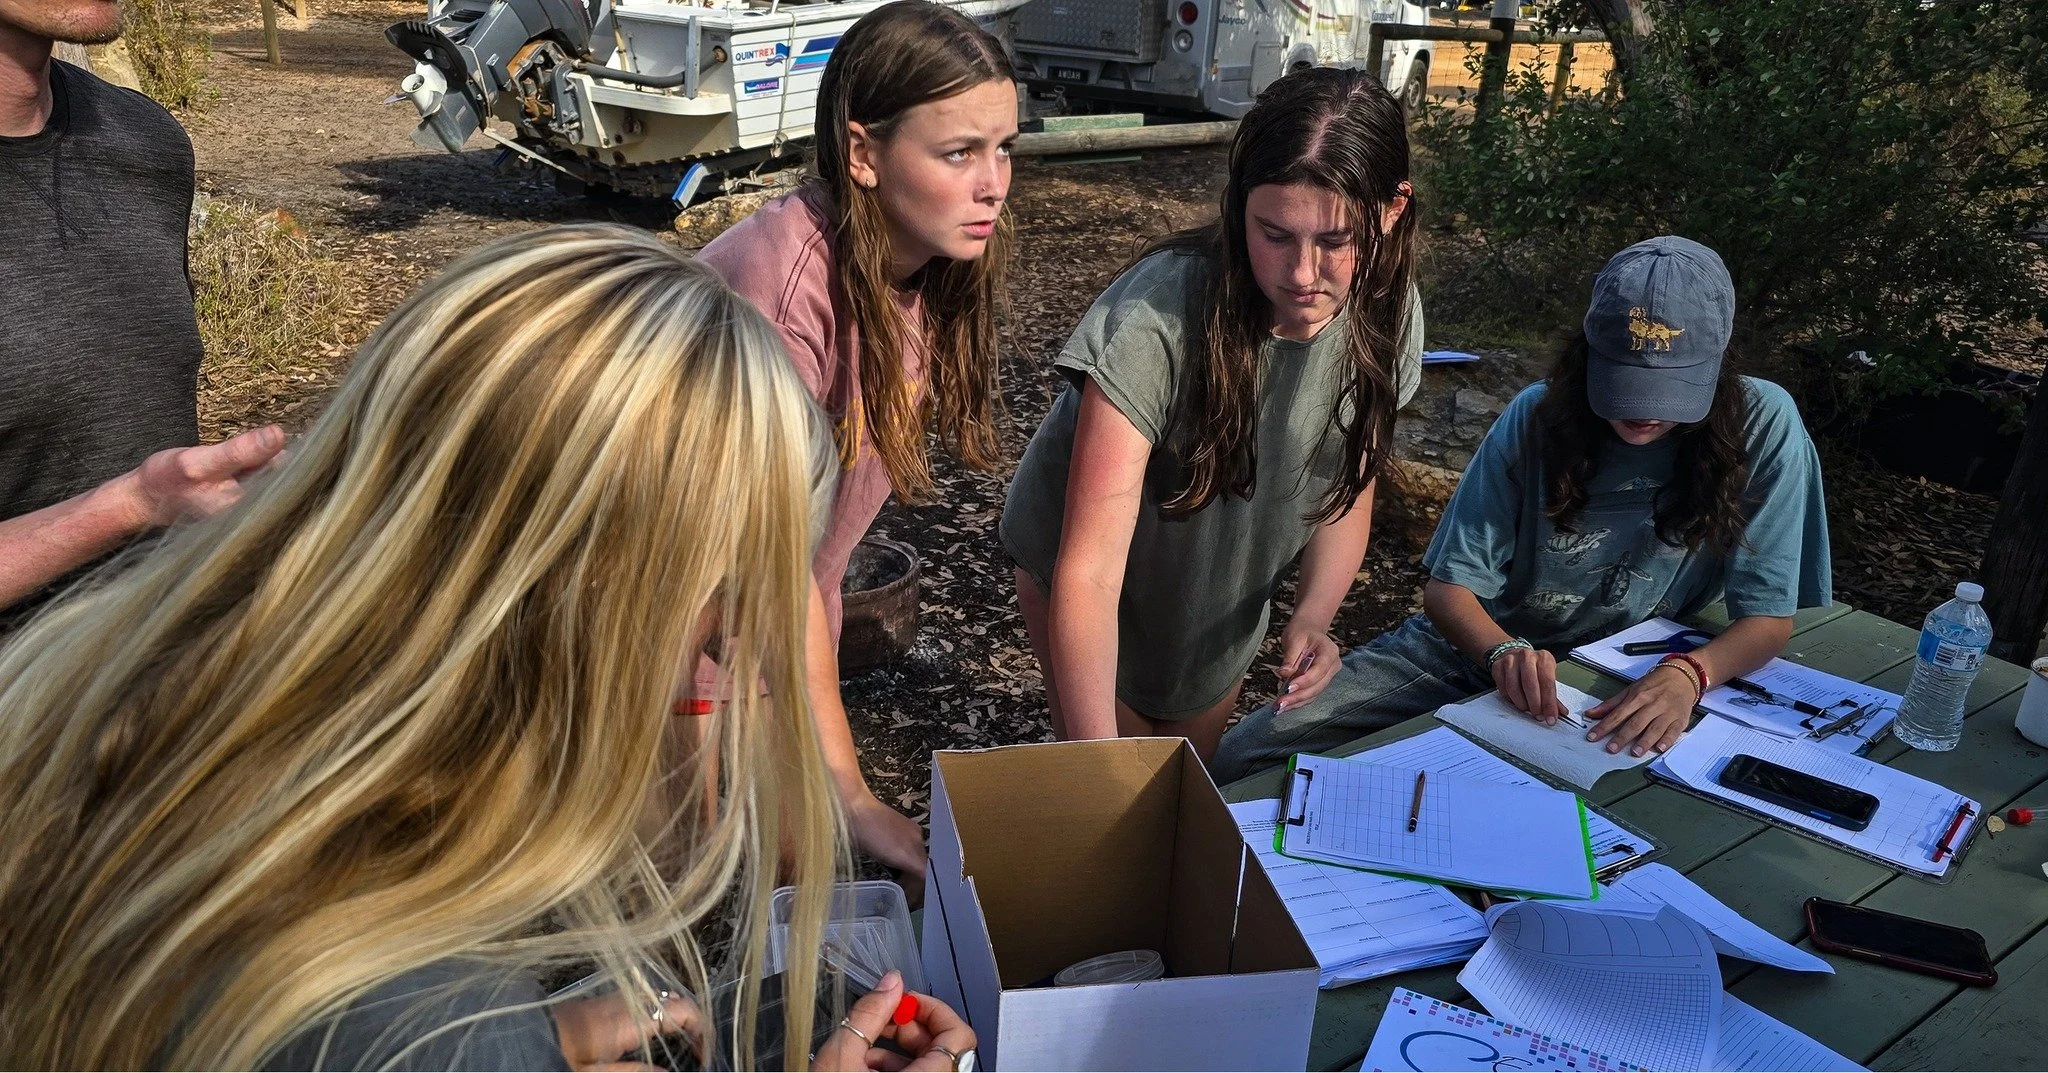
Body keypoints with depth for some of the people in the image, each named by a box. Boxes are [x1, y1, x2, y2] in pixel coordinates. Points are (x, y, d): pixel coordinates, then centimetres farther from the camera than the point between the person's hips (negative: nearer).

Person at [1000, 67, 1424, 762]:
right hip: (1101, 591, -4)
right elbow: (1088, 573, -40)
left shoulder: (1386, 314, -20)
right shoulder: (1155, 319, -38)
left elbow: (1349, 487, -4)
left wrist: (1313, 615, -23)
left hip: (1229, 600, 5)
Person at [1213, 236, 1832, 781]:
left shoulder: (1762, 425, -13)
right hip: (1477, 645, 1)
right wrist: (1504, 650, -32)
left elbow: (1769, 619, -11)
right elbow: (1448, 587, -9)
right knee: (1245, 755, -15)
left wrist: (1687, 674, -34)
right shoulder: (1537, 418, -9)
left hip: (1623, 693, -1)